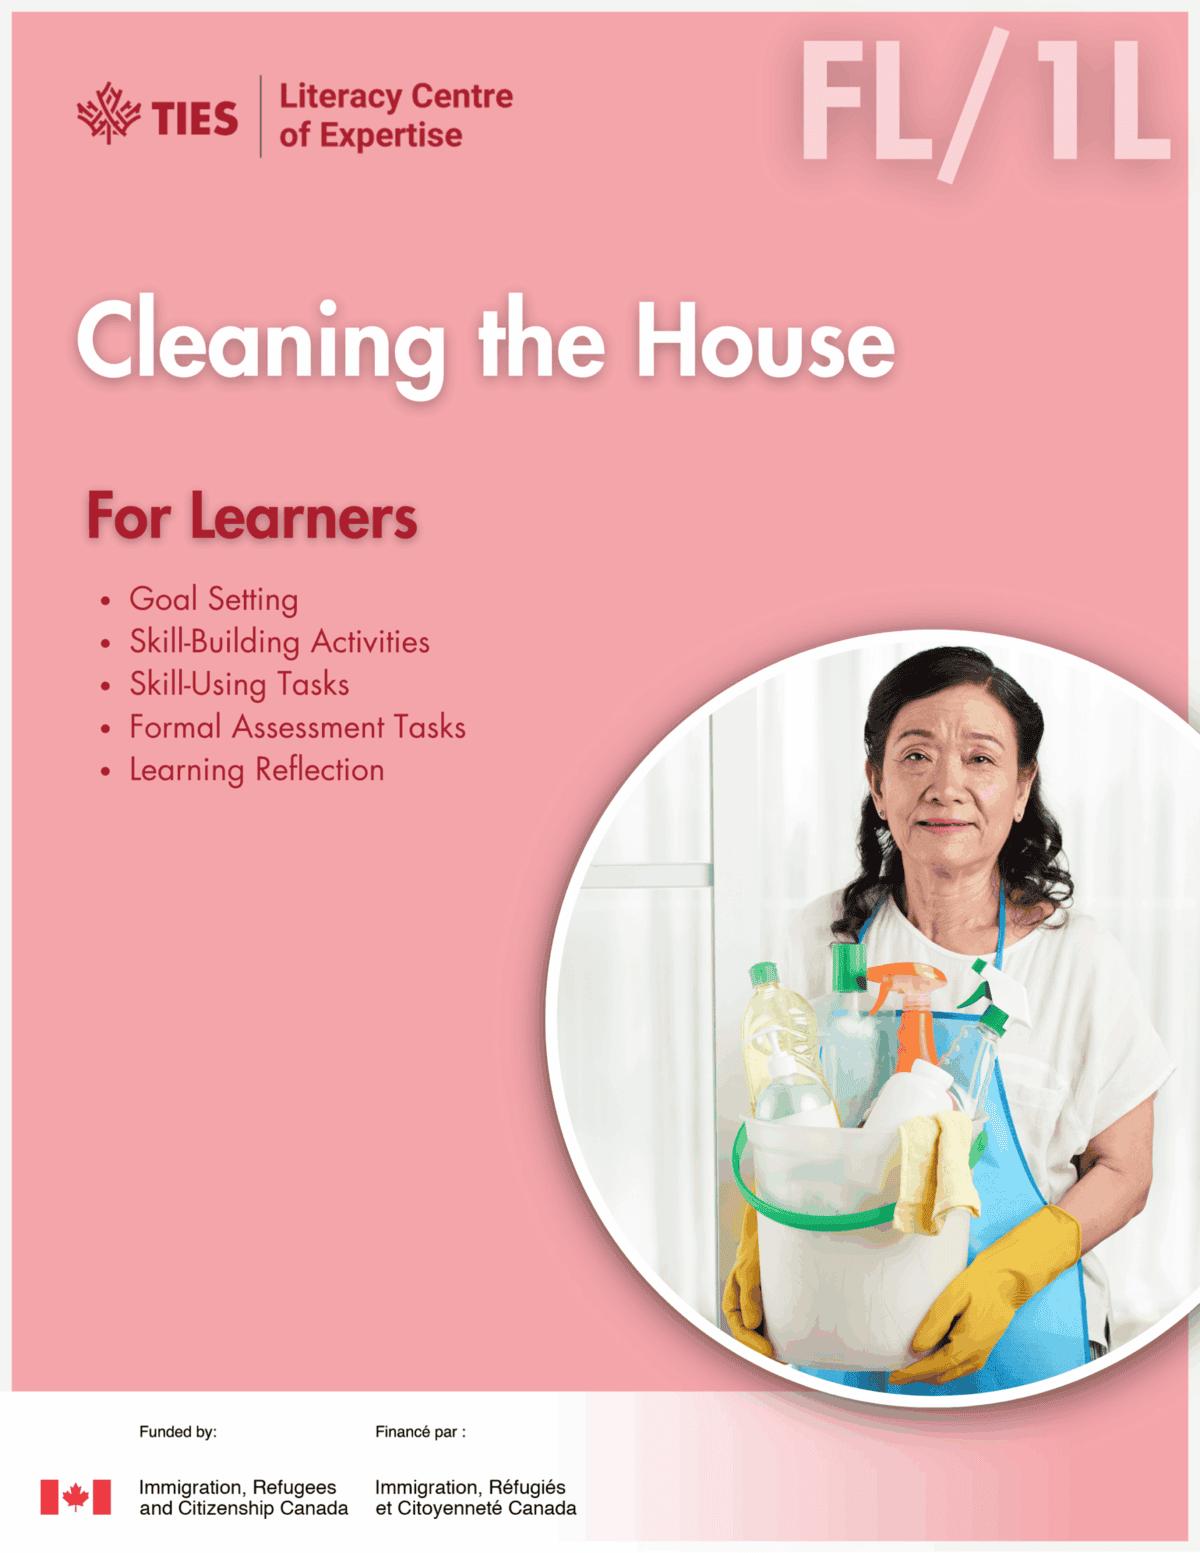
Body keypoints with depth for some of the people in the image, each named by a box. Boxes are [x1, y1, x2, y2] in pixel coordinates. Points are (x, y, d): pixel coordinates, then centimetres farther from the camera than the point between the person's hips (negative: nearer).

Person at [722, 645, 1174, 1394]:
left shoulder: (1081, 959, -12)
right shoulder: (827, 933, -3)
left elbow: (1122, 1174, -6)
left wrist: (1004, 1277, -20)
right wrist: (760, 1242, -10)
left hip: (1019, 1336, -2)